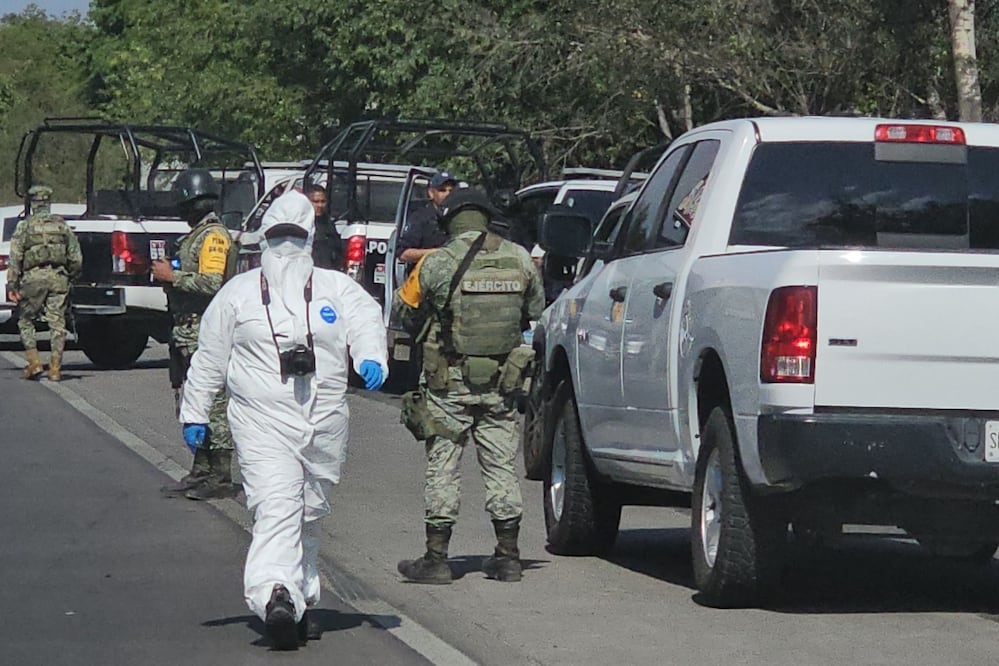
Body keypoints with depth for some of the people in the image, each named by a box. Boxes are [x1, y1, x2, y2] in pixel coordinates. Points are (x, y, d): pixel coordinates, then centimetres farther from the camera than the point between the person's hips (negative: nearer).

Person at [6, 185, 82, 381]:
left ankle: (34, 362, 2)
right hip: (58, 277, 2)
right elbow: (76, 258, 11)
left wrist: (12, 285, -3)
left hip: (34, 277, -2)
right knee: (57, 323, 4)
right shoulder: (62, 225, 12)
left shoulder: (24, 226, 4)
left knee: (26, 320, 12)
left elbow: (15, 257, -3)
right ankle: (55, 368, 0)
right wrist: (71, 277, 24)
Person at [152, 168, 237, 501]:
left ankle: (221, 478, -6)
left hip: (205, 333, -11)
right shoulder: (196, 236, 19)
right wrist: (168, 274, 10)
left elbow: (212, 283, -23)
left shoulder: (214, 236, -12)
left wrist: (173, 276, -16)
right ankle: (201, 471, 19)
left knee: (212, 403, -8)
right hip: (187, 332, 11)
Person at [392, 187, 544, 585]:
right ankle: (508, 556, 14)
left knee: (442, 468, 4)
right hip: (501, 384, 3)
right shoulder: (519, 259, -1)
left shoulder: (438, 264, -10)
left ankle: (436, 559, 5)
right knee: (500, 466, 11)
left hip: (450, 385, -3)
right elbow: (536, 310, 12)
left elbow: (403, 307, 2)